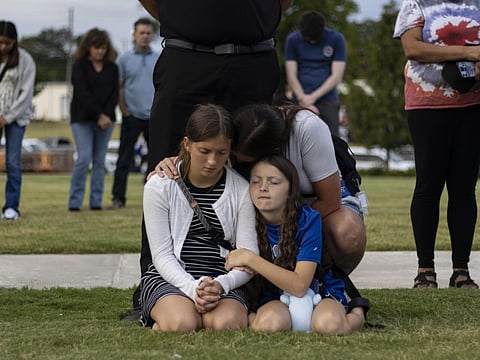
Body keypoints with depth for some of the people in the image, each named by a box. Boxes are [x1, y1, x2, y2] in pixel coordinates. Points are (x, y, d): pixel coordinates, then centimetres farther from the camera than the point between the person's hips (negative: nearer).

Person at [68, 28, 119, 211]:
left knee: (100, 161, 2)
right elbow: (83, 93, -9)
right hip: (82, 118, -4)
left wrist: (106, 115, -11)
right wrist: (99, 115, -16)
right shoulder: (79, 66, -1)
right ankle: (74, 201, -6)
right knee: (84, 158, -13)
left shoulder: (112, 68, 10)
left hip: (106, 118, 4)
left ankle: (96, 201, 6)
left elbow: (114, 94, 5)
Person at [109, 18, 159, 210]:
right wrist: (124, 111, -4)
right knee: (124, 159, -2)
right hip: (132, 116, -2)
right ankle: (118, 197, 0)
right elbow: (118, 88, 3)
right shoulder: (124, 59, 3)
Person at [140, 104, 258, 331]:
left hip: (223, 282, 1)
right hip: (170, 278, -1)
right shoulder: (159, 186, -1)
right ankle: (161, 316, 1)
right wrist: (193, 288, -22)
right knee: (181, 324, -34)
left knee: (226, 324, -34)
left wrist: (221, 285, -22)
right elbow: (162, 255, -4)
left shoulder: (241, 190, 2)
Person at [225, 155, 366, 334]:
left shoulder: (308, 220, -17)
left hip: (320, 294, -1)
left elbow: (300, 285, -24)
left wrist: (250, 259, -27)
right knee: (267, 323, -36)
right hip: (277, 299, 1)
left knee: (328, 323, -36)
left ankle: (355, 315, -2)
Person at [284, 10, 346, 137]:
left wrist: (313, 96, -12)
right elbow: (291, 75, 0)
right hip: (301, 102, 1)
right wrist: (304, 101, -13)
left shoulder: (336, 39, 0)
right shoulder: (292, 40, 2)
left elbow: (337, 76, -3)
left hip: (328, 100, 0)